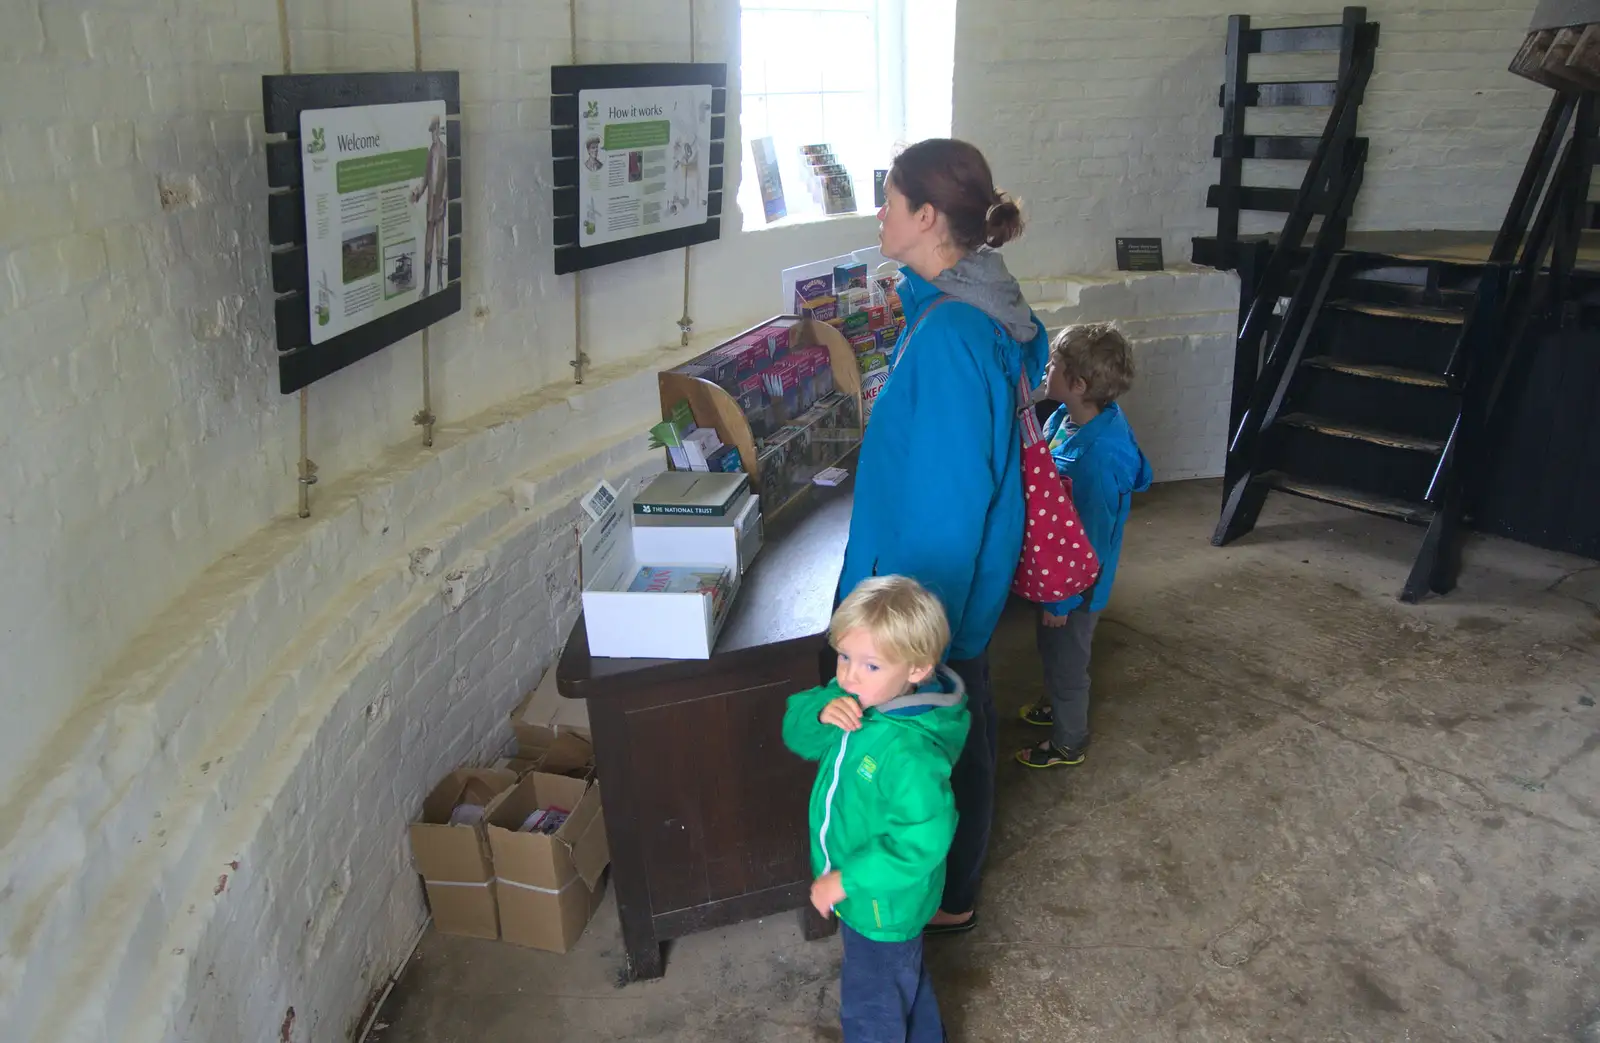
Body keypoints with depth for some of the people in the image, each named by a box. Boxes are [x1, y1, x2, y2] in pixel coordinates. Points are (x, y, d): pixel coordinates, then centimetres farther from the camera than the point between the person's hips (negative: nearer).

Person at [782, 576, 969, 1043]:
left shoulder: (910, 752, -37)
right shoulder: (854, 703, -12)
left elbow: (923, 841, -35)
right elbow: (798, 737, -2)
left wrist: (846, 880, -28)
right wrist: (821, 710, -25)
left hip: (884, 902, -8)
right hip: (859, 888, 8)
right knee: (905, 981, 33)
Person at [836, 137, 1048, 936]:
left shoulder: (948, 333, -28)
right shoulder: (975, 305, 2)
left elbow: (947, 490, -27)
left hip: (939, 576, -9)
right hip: (960, 568, 9)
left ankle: (947, 899, 32)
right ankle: (953, 863, 46)